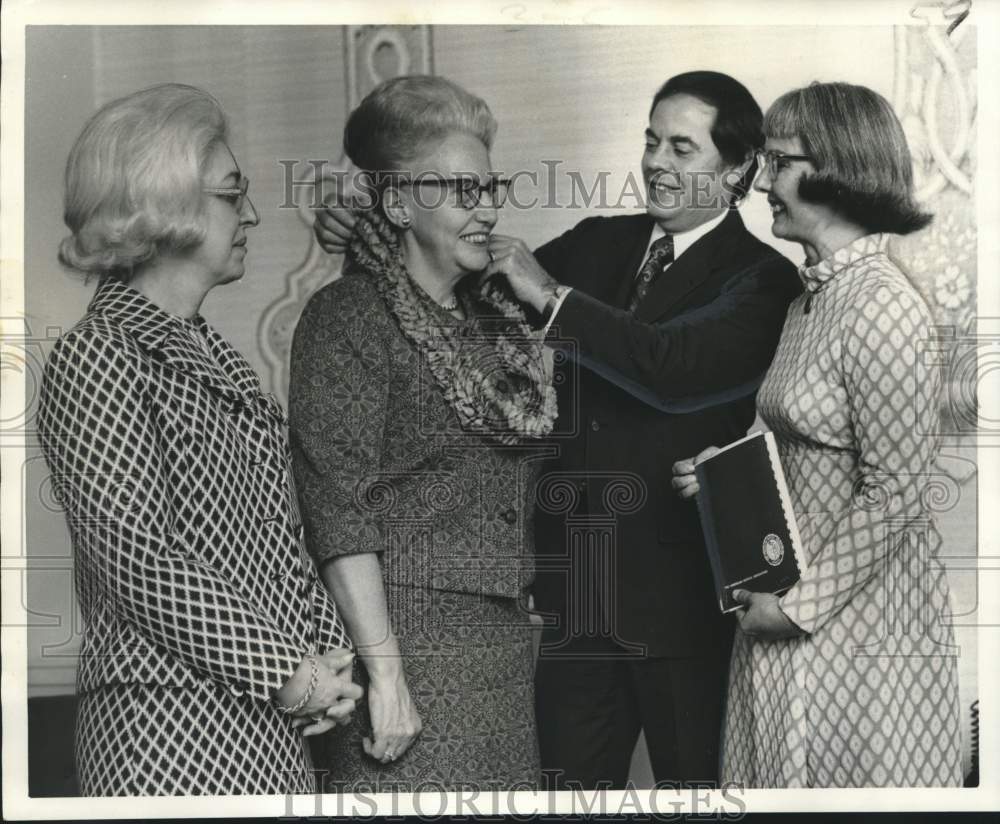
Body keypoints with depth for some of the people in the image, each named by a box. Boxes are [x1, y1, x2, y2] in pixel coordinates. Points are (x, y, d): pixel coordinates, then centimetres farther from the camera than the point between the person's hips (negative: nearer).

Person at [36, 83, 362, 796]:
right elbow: (140, 564, -17)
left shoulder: (212, 355, 16)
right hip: (173, 725, -8)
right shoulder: (97, 357, -11)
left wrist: (326, 648, 2)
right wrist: (288, 672, -14)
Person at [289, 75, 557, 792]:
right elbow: (339, 510, -15)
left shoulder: (492, 318, 14)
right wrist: (384, 672, -20)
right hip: (406, 640, -7)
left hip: (502, 643, 7)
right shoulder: (350, 316, -7)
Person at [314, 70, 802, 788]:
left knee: (694, 776, 9)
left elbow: (676, 372, -25)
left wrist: (551, 295, -22)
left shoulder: (762, 280, -8)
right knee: (572, 775, 13)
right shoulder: (600, 243, 9)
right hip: (575, 584, 5)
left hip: (682, 594, -5)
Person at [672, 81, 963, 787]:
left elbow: (895, 492, -20)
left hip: (859, 629, -9)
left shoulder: (883, 307, -18)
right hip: (788, 621, 9)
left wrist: (799, 601, -16)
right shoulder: (814, 294, 10)